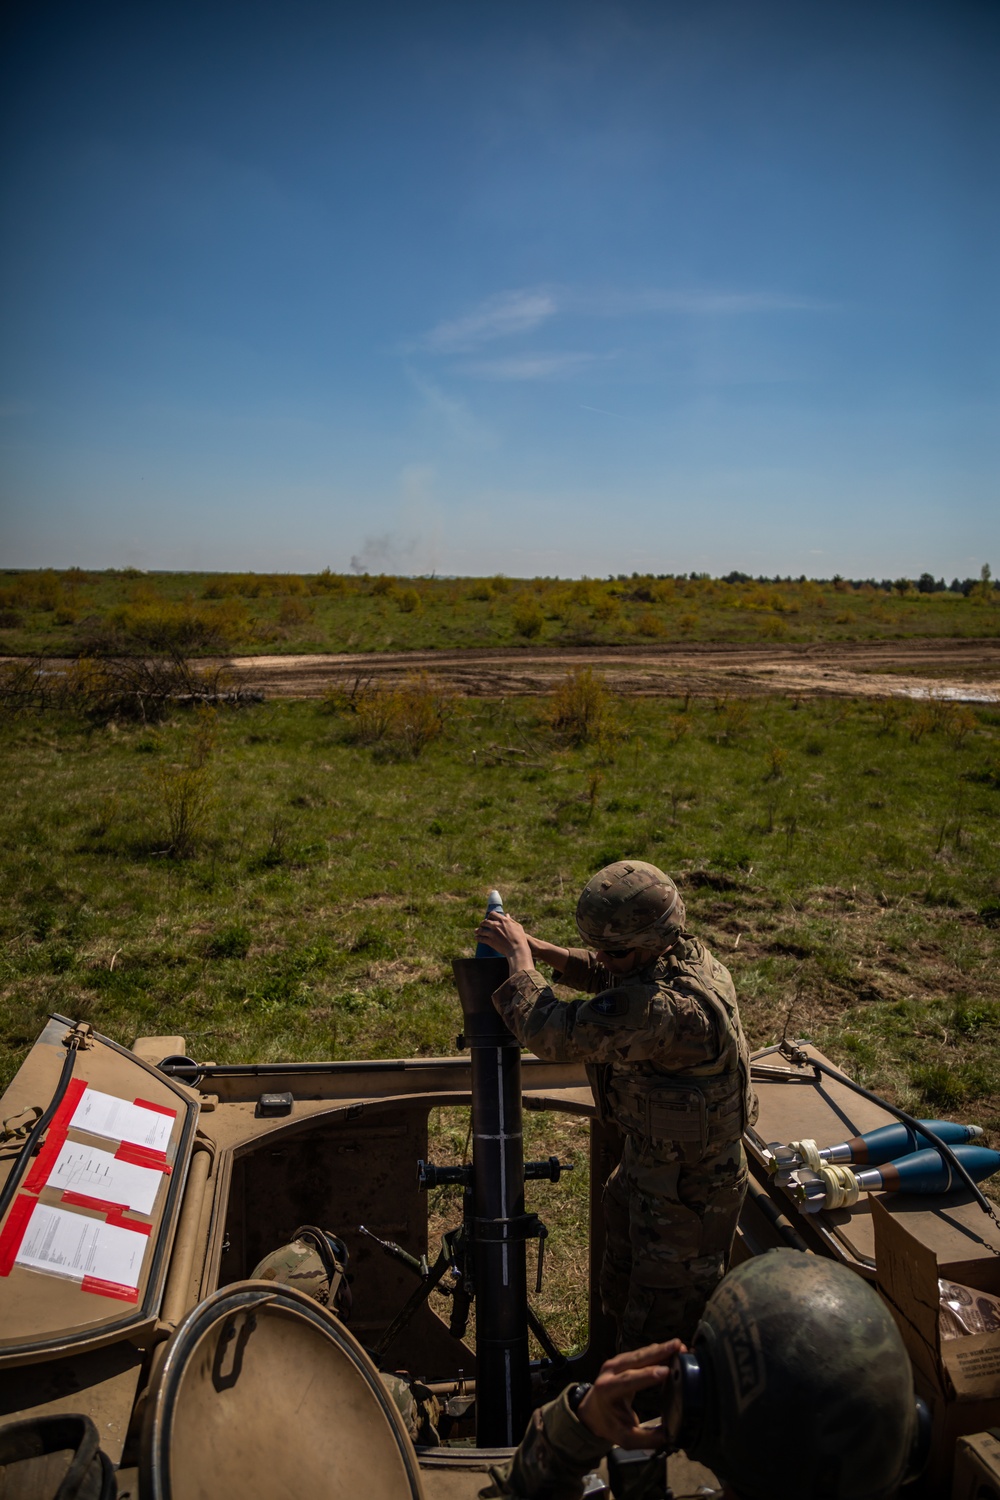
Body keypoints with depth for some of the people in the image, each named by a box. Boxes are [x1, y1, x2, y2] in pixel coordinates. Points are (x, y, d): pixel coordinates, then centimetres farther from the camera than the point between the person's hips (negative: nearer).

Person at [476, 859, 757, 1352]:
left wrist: (518, 955, -21)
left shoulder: (666, 1007, -39)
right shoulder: (682, 953, -8)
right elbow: (601, 973, 11)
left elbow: (552, 1033, -35)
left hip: (687, 1189, -10)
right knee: (622, 1292, 29)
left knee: (659, 1328, 11)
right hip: (647, 1158, 10)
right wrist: (539, 949, -4)